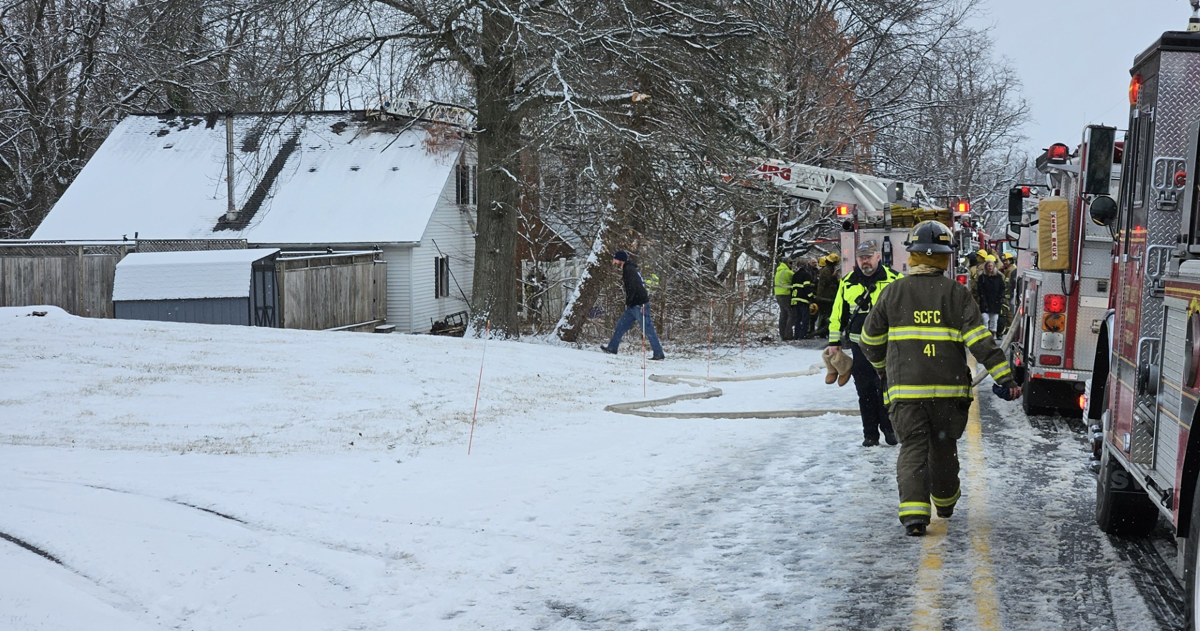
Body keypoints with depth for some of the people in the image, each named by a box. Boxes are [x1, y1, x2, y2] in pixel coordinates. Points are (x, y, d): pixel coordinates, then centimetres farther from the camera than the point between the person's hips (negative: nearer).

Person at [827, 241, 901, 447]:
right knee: (865, 391, 7)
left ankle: (890, 429, 16)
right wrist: (834, 341, 11)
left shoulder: (893, 279, -3)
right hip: (859, 346, 3)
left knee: (887, 388, 0)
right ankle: (870, 434, 15)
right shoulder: (848, 282, 6)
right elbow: (838, 313, 13)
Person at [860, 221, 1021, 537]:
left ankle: (913, 511, -18)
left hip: (906, 389, -1)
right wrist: (1004, 377, -10)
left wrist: (882, 367, 31)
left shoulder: (893, 292, 2)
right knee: (943, 447, 18)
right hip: (949, 387, 1)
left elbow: (871, 339, 12)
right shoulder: (957, 294, -2)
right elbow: (980, 339, -10)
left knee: (913, 448, 0)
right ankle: (945, 502, 38)